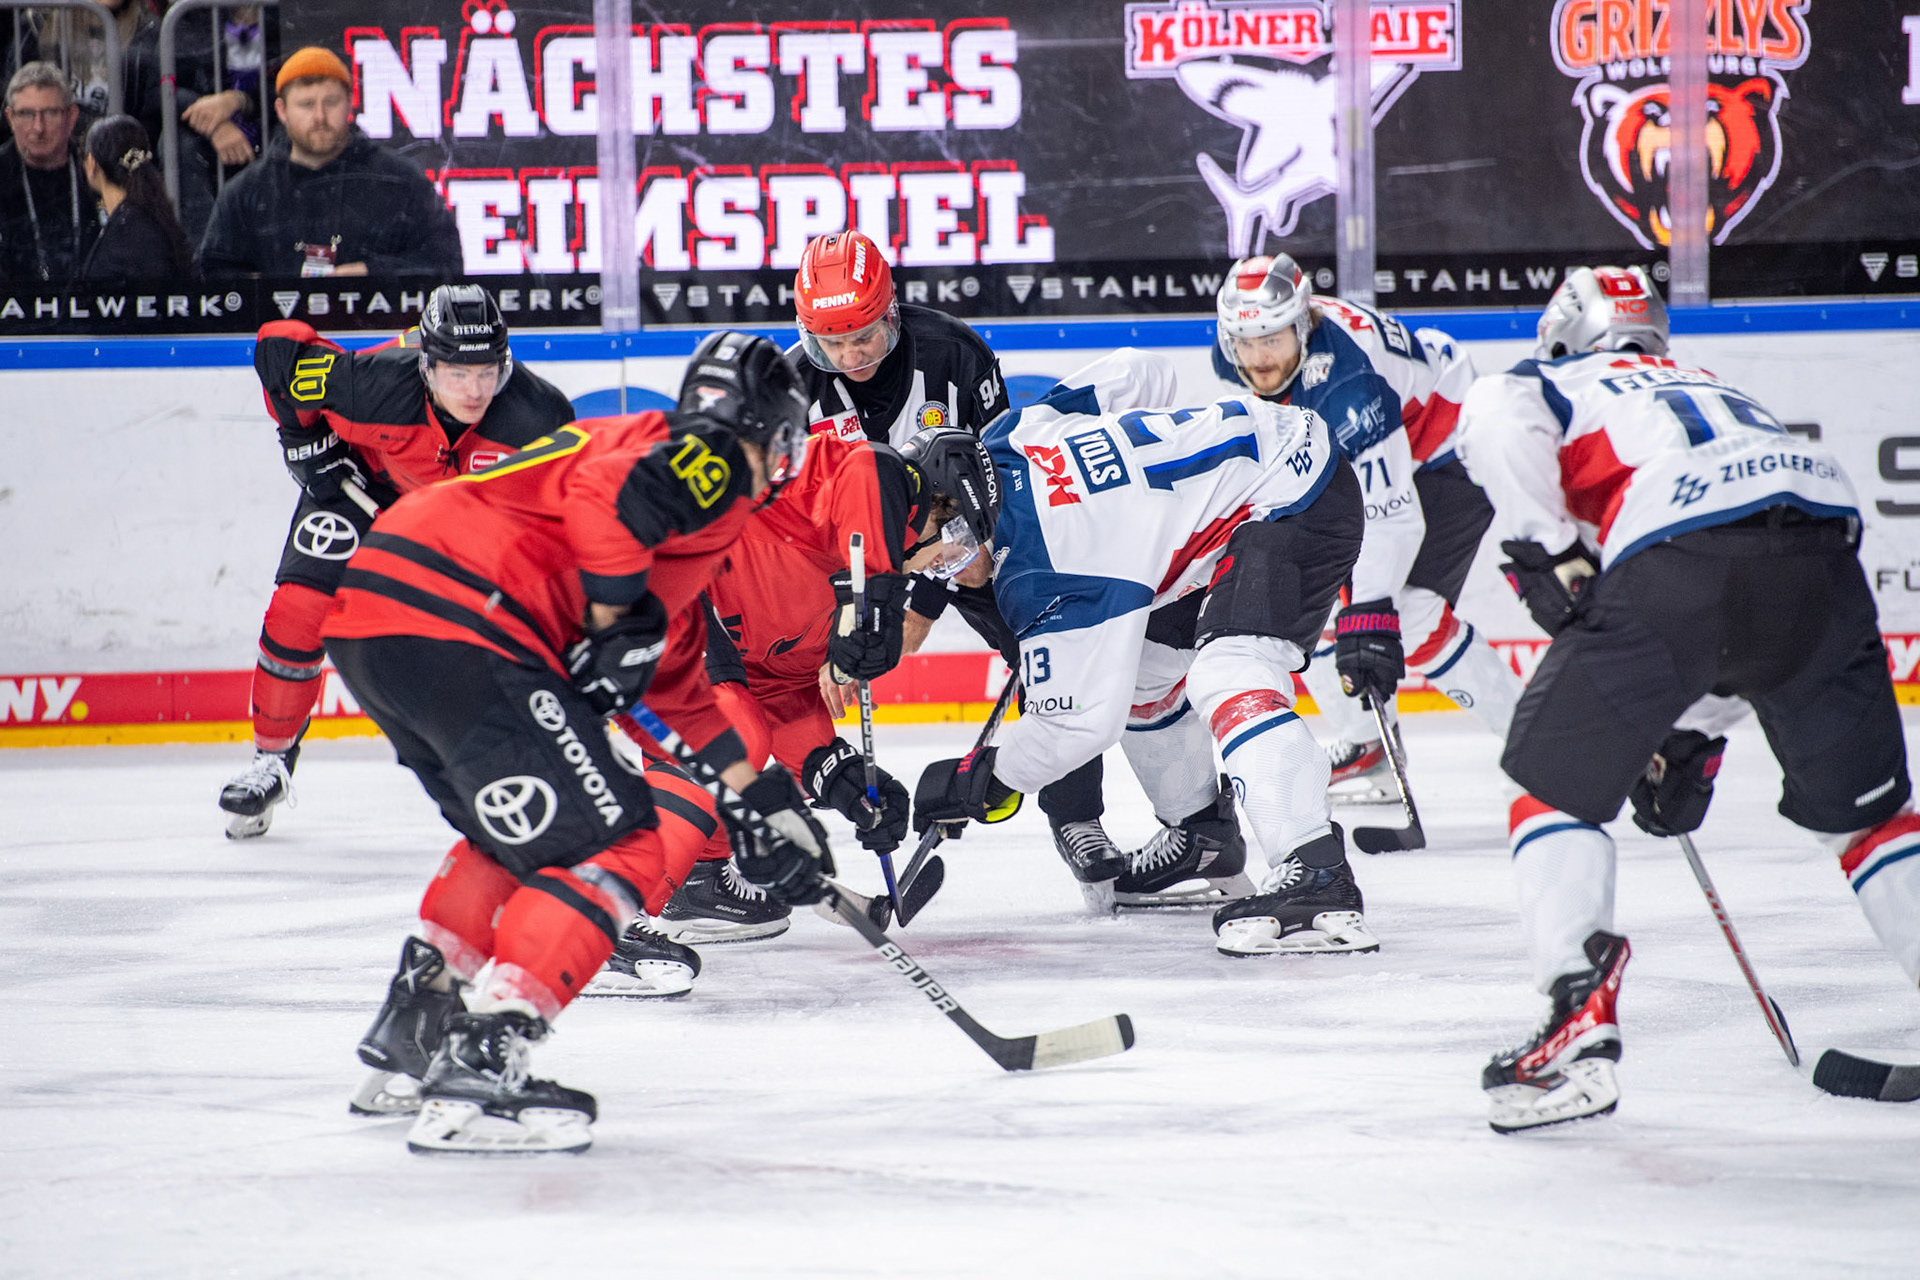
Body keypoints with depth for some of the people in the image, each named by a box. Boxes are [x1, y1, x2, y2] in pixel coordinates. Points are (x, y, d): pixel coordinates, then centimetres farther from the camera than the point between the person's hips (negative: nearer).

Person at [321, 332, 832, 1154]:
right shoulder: (716, 462, 4)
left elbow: (677, 678, 39)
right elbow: (611, 493, -20)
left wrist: (766, 799, 41)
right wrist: (615, 624, -9)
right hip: (452, 616, -10)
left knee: (526, 830, 29)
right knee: (616, 847, -7)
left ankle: (417, 1016, 31)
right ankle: (479, 1068, -16)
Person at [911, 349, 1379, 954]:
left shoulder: (1043, 575, -26)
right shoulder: (1008, 437, -2)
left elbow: (1083, 720, -22)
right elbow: (1142, 371, 12)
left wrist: (980, 779, -9)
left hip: (1298, 503, -11)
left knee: (1226, 678, -29)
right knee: (1139, 668, 18)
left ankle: (1317, 882, -42)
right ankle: (1202, 838, 36)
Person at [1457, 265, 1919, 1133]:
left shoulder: (1548, 380, 28)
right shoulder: (1714, 388, 43)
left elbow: (1497, 419, -1)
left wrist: (1548, 551, 1)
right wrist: (1694, 735, 41)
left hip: (1674, 557, -5)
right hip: (1822, 540, 5)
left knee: (1556, 785, 11)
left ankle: (1579, 1026, -6)